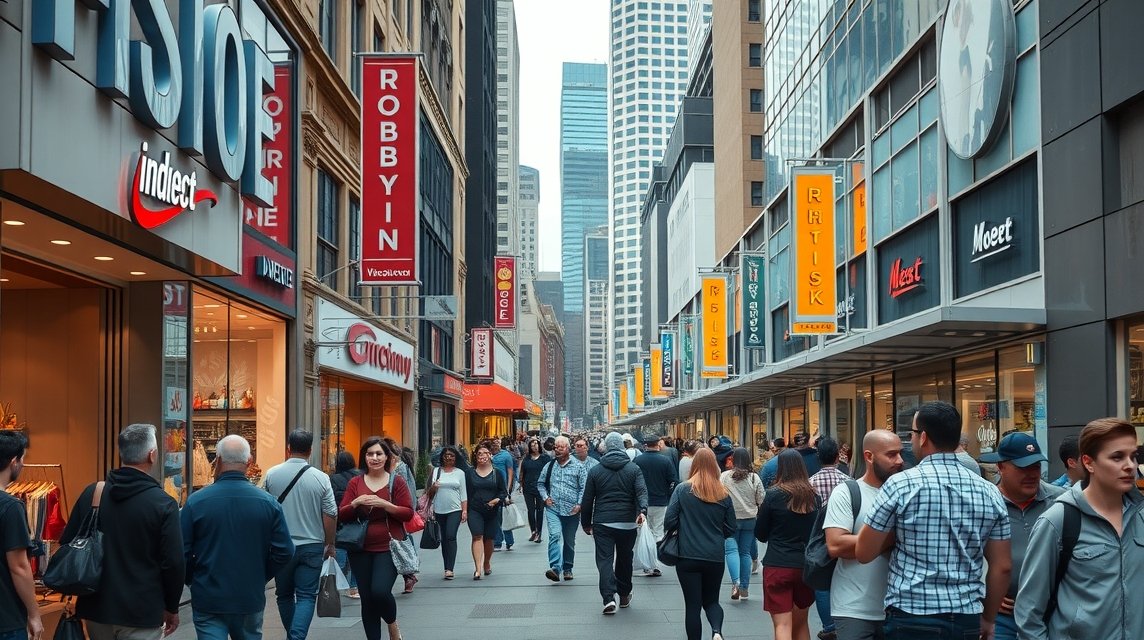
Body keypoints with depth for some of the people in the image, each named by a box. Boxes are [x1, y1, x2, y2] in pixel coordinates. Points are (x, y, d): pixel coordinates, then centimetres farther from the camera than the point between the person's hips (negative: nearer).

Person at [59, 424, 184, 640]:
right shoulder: (163, 504, -13)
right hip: (141, 613, -5)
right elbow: (173, 562, -12)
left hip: (95, 607, 5)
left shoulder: (91, 493, 0)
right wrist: (171, 608, 2)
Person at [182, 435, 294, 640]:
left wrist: (193, 581, 10)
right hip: (251, 599, 2)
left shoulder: (196, 501, -10)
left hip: (207, 601, -2)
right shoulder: (268, 503, -6)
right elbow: (284, 552, -5)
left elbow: (181, 552, -8)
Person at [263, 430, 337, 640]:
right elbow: (331, 515, -5)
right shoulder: (321, 478, -8)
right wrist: (330, 543, 9)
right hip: (312, 545, -1)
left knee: (284, 595, 17)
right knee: (306, 597, 1)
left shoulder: (272, 474, -4)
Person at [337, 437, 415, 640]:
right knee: (367, 599, 6)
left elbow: (408, 514, -5)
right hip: (361, 549, 3)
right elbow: (341, 515, 6)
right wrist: (355, 503, -13)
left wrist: (384, 504, -18)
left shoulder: (396, 481, -1)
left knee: (380, 591, -19)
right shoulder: (355, 483, 6)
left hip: (388, 547, -3)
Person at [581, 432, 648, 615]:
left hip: (602, 523, -1)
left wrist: (586, 523, 16)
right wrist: (642, 510, -25)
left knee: (604, 560, -2)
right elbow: (642, 491, -14)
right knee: (625, 559, 17)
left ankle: (608, 598, -17)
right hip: (627, 523, 1)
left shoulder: (595, 470, 4)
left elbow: (587, 500, 7)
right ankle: (624, 596, 29)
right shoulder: (633, 469, 3)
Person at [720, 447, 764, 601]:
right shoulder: (754, 478, -2)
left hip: (730, 518, -2)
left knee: (731, 549, -1)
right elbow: (761, 500, 2)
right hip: (750, 519, 2)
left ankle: (736, 581, -22)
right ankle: (744, 588, 13)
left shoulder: (724, 476, -6)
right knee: (745, 552, 10)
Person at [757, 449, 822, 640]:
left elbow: (760, 534, 1)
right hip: (806, 566, 4)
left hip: (777, 566, -4)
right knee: (800, 623, 19)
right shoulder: (814, 497, 2)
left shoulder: (774, 495, -8)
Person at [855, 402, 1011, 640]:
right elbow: (1001, 567, 7)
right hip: (967, 620, 4)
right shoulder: (989, 492, 3)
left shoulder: (901, 484, -9)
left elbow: (863, 553, -3)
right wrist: (988, 619, 18)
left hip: (912, 619, -4)